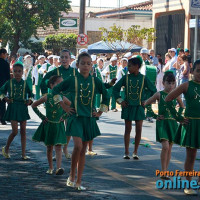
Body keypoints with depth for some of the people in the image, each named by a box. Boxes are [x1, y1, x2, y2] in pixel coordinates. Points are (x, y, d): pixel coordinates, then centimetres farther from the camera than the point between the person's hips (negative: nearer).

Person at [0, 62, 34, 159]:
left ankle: (23, 153, 9)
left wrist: (30, 100, -1)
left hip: (23, 108, 2)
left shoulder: (25, 83, 3)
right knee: (15, 131, -9)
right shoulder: (9, 83, 0)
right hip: (13, 107, -2)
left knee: (23, 131, 4)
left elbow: (30, 94, 17)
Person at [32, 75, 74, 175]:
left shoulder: (63, 98, -3)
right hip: (48, 125, 1)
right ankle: (50, 167, 23)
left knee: (58, 147, -10)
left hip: (59, 126, -1)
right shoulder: (47, 97, -5)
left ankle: (58, 168, -22)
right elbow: (34, 105, 6)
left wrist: (64, 116, 0)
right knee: (49, 147, 9)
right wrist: (41, 116, 0)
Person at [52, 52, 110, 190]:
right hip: (75, 117, -3)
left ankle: (78, 182, 11)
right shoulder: (72, 80, -3)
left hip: (89, 118, 3)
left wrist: (101, 111, 13)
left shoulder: (95, 81, 4)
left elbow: (106, 96, 18)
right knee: (78, 146, -18)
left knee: (83, 150, 6)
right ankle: (71, 176, 0)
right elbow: (55, 90, 7)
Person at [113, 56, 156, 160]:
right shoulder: (126, 78, 1)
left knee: (139, 130, 0)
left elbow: (153, 91, 5)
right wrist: (120, 100, 3)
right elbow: (115, 88, 9)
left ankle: (135, 152, 12)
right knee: (127, 129, 4)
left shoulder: (143, 78, -2)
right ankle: (126, 152, 9)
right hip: (128, 106, 1)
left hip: (139, 107, -1)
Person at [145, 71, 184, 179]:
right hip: (162, 123, -4)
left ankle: (166, 171, 12)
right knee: (165, 147, -17)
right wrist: (154, 115, -3)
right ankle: (163, 172, -9)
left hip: (172, 123, 4)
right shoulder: (159, 94, -4)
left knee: (169, 148, 6)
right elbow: (146, 104, 1)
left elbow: (182, 106, 24)